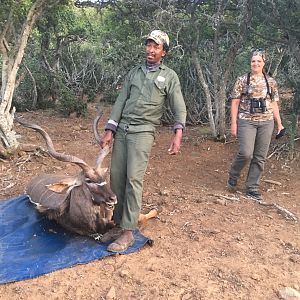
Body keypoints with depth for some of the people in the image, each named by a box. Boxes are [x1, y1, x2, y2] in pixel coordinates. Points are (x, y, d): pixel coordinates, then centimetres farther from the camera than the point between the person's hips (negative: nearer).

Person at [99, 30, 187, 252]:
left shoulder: (169, 76, 6)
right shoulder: (134, 72, 17)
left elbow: (179, 109, -2)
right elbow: (121, 101, 12)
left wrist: (178, 135, -18)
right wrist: (110, 130, 4)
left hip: (143, 132, -4)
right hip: (121, 129, 5)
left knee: (133, 179, -11)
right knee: (116, 177, 2)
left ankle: (128, 232, -4)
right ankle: (119, 224, 13)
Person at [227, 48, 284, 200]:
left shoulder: (271, 81, 9)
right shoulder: (242, 80, 1)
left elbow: (274, 104, 13)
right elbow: (235, 103, 0)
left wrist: (279, 123, 9)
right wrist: (233, 123, -6)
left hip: (266, 122, 3)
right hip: (247, 121, -3)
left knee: (260, 157, 4)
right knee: (246, 153, -16)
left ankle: (252, 188, 16)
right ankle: (233, 175, 14)